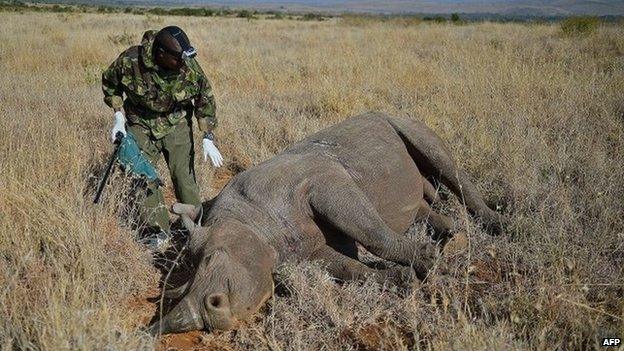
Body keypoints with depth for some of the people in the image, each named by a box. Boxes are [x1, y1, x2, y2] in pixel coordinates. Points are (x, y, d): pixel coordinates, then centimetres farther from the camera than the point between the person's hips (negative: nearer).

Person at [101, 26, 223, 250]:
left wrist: (208, 139, -9)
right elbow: (110, 84, -2)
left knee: (185, 176, -3)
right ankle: (159, 233, 6)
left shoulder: (190, 67, -21)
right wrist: (119, 118, -8)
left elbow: (205, 101, -6)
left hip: (177, 125, 0)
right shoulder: (130, 61, -24)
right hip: (141, 125, 0)